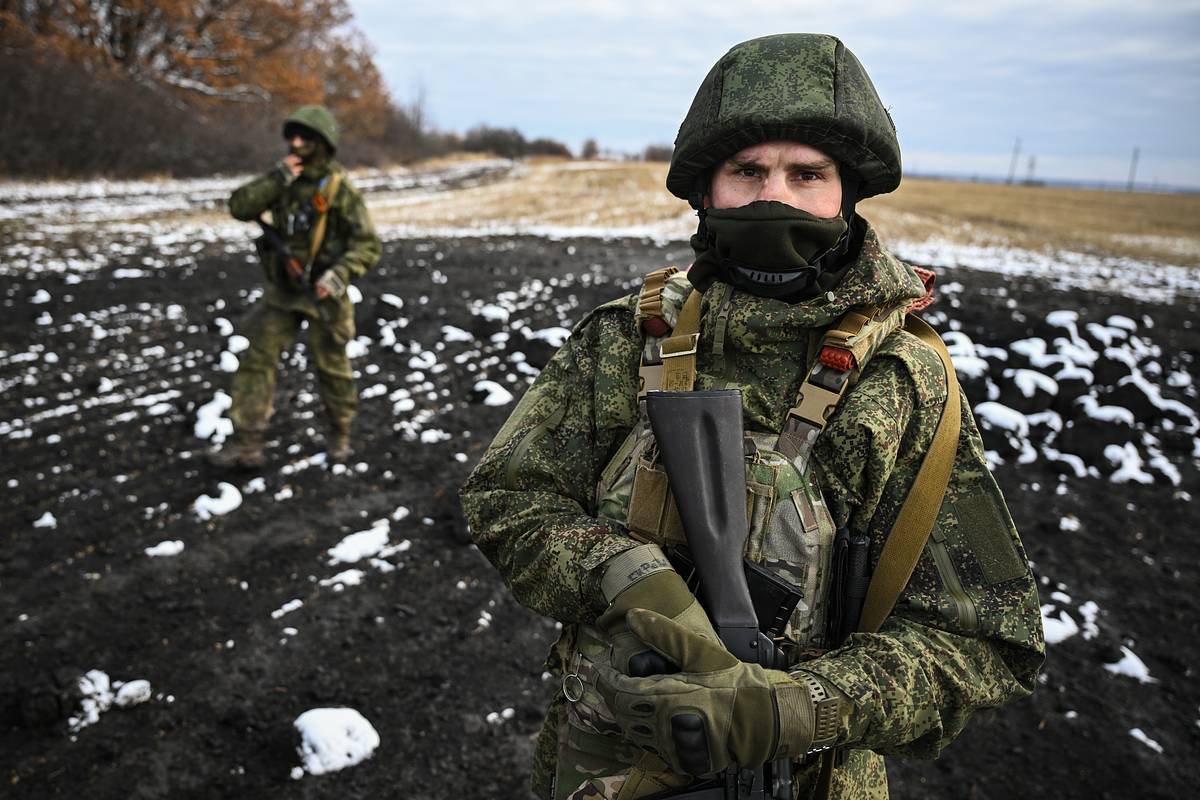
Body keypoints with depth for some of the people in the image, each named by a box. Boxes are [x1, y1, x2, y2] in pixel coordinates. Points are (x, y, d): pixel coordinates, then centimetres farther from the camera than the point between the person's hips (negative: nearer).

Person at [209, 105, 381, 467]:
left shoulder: (338, 188, -12)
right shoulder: (283, 178, 4)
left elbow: (367, 245, -16)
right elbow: (239, 207, -7)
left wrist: (338, 275, -31)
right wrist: (277, 179, -17)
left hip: (322, 294, -4)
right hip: (282, 291, 5)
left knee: (331, 367, 8)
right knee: (256, 359, -2)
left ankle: (339, 432, 30)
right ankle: (246, 444, 1)